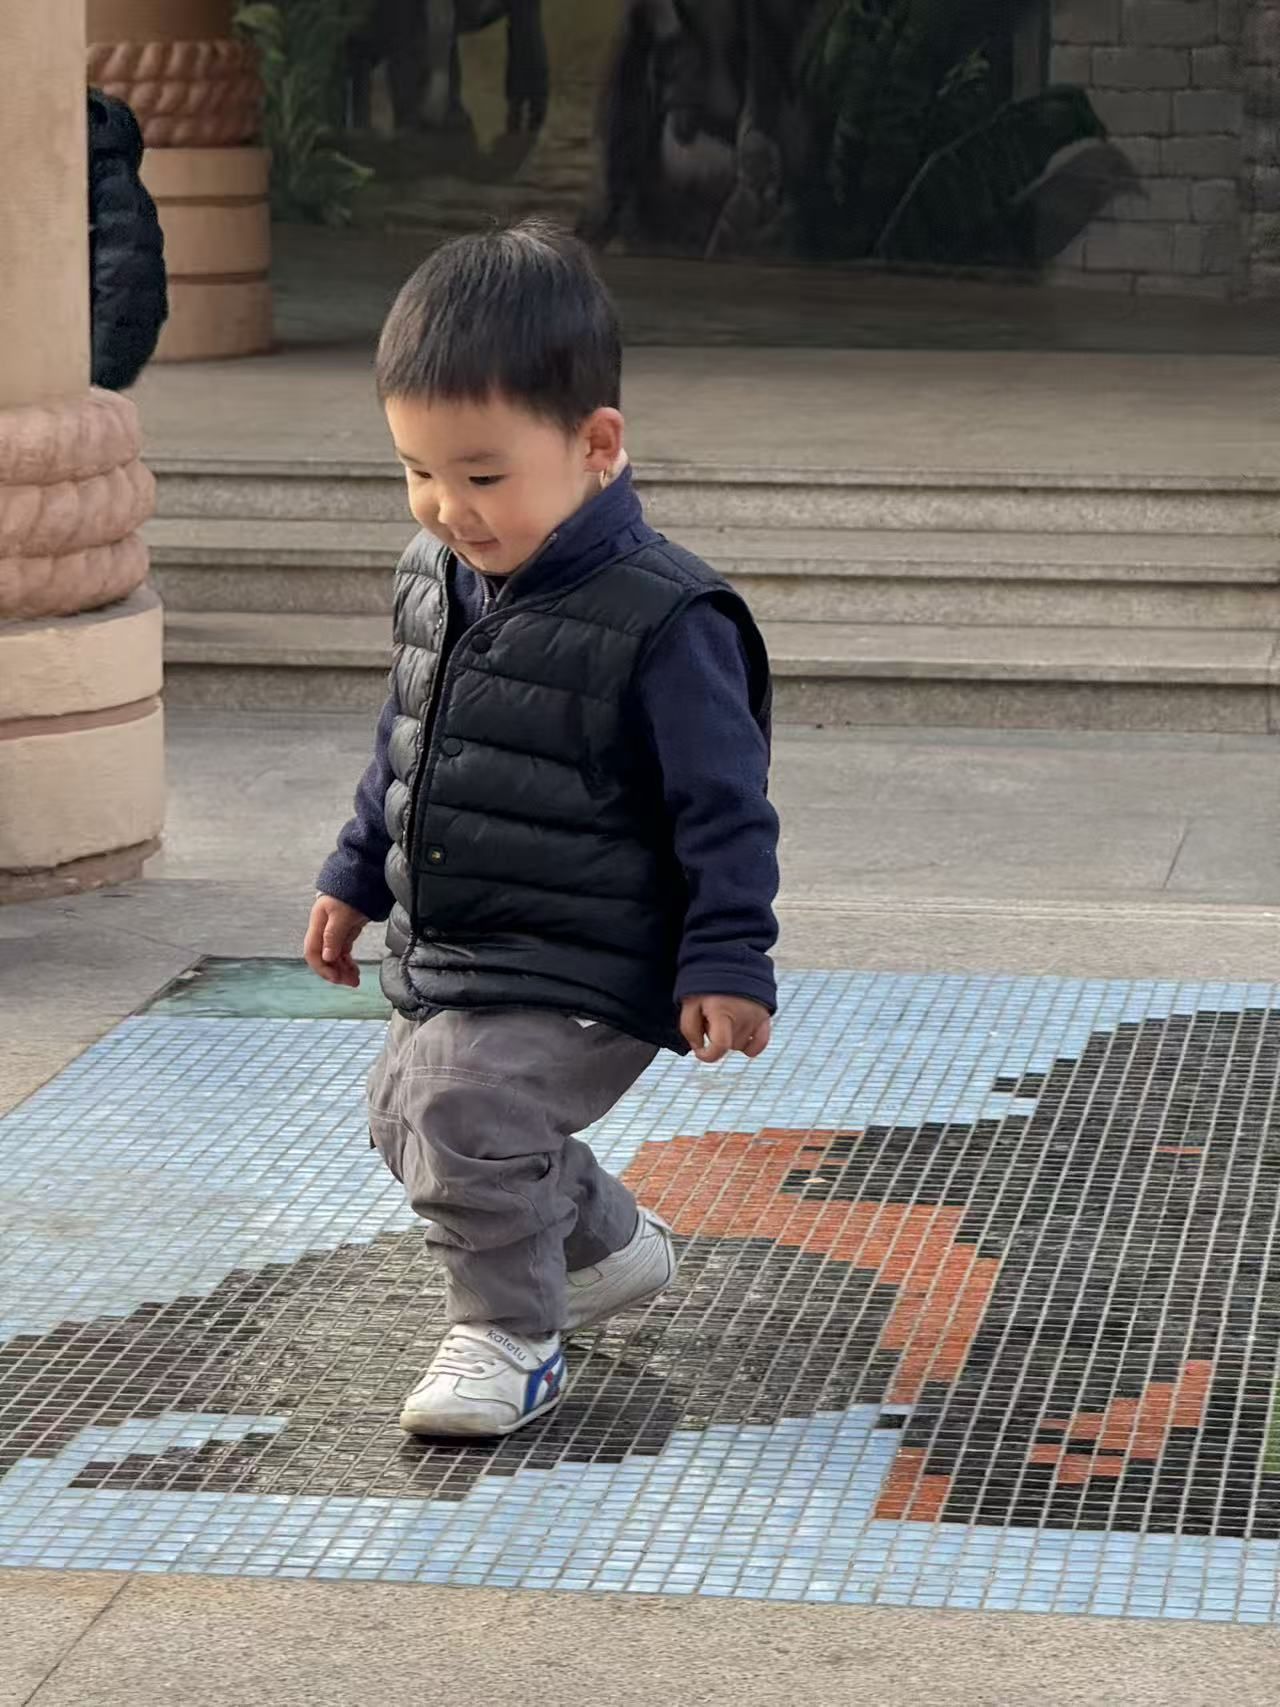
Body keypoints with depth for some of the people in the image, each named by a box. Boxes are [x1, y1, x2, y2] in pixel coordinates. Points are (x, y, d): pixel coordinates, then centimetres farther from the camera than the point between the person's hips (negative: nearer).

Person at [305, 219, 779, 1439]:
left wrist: (728, 963, -19)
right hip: (445, 960, 9)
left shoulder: (659, 623, -23)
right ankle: (609, 1249, 43)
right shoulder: (436, 580, 1)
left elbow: (723, 809, -18)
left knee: (468, 1109, -25)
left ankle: (509, 1336, -3)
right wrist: (357, 880, 22)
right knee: (409, 1113, 21)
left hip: (578, 978, -9)